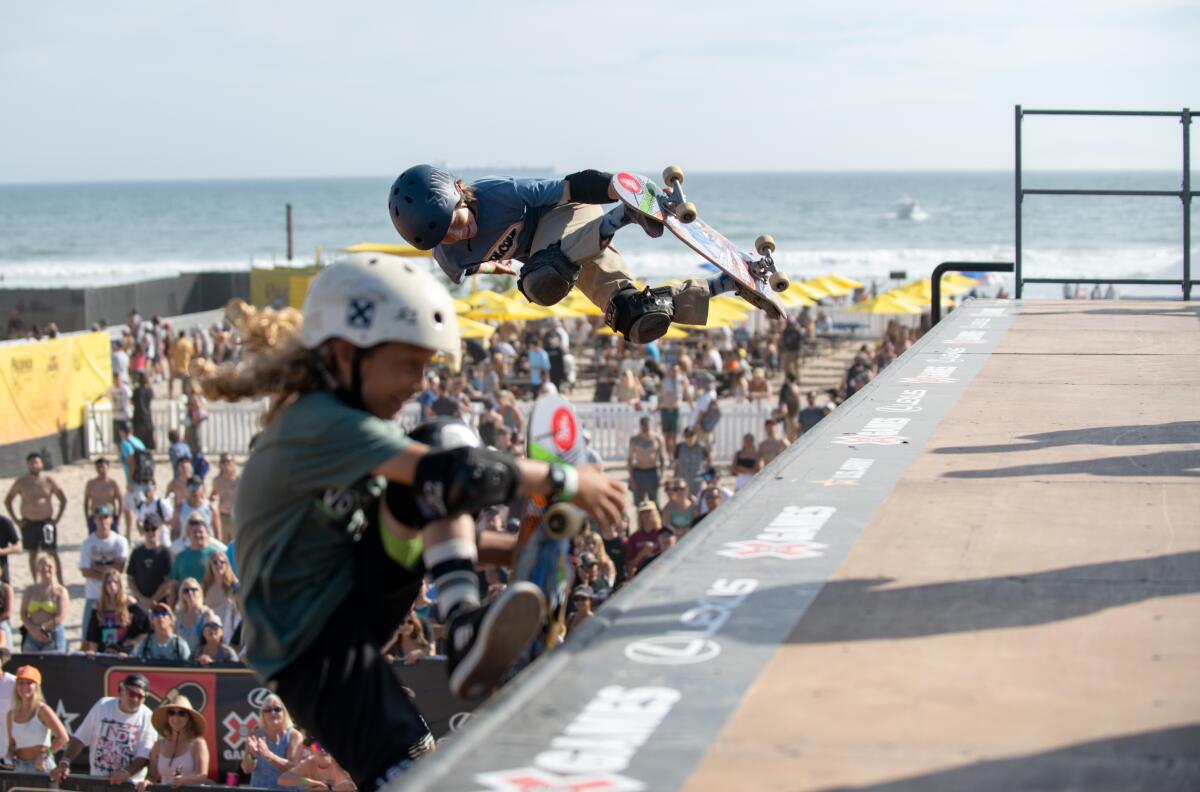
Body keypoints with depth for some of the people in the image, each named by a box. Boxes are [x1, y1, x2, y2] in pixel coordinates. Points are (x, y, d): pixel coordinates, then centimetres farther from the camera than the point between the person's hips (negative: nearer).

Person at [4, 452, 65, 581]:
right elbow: (7, 501, 8)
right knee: (33, 553, 8)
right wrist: (15, 519, 1)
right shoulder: (21, 482, 1)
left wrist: (57, 518, -1)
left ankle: (59, 580, -3)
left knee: (52, 552, -4)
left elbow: (63, 499, 7)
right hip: (28, 523, 1)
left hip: (46, 522, -1)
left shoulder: (49, 481, 0)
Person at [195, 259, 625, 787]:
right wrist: (567, 482, -22)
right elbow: (453, 475, -31)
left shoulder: (347, 418, 8)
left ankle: (464, 628, -25)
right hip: (312, 645, -9)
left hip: (357, 594, 9)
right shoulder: (320, 426, -23)